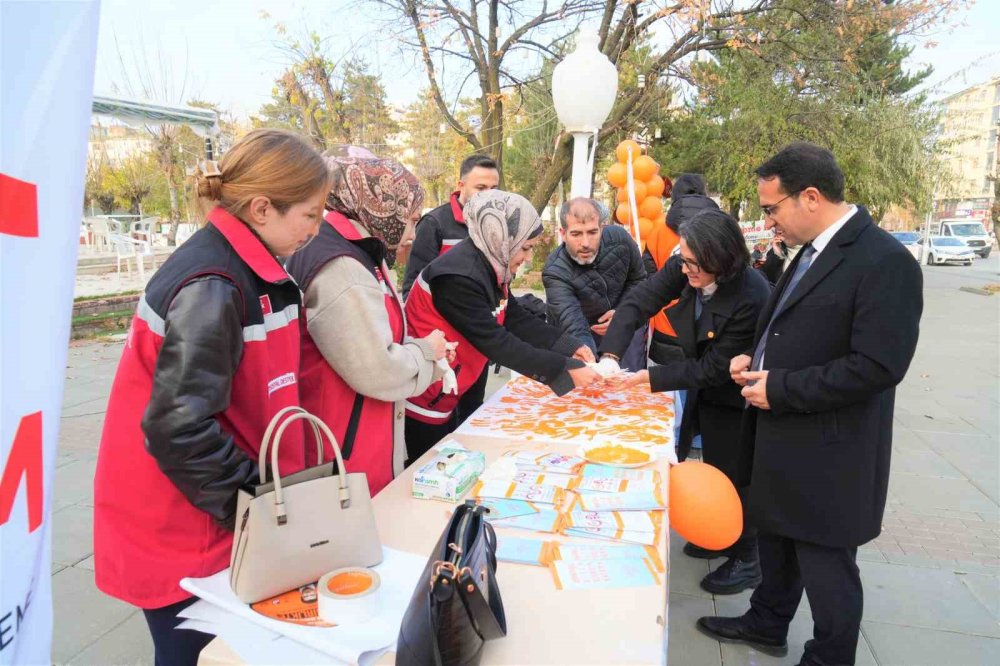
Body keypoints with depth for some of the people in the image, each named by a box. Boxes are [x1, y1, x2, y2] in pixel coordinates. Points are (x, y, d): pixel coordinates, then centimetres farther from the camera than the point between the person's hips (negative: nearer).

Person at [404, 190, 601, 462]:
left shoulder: (489, 267, 1)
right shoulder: (458, 277, -28)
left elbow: (518, 320, 5)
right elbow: (496, 343, -29)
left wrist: (570, 346, -5)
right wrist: (564, 370, -27)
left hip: (443, 395, 9)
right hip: (420, 397, -9)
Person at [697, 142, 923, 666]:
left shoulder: (884, 261, -20)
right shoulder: (811, 252, 8)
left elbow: (878, 366, -26)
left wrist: (778, 388, -21)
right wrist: (757, 359, 1)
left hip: (828, 458, -9)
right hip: (782, 443, 9)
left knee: (826, 569, 9)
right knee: (777, 539, 25)